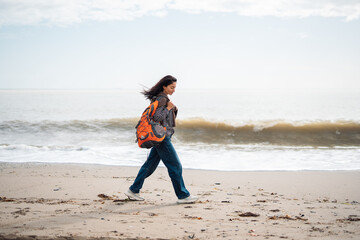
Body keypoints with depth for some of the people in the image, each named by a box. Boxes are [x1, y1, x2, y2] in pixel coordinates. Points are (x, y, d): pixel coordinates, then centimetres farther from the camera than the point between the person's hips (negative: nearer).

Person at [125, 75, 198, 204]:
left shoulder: (163, 98, 15)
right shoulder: (162, 99, -16)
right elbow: (157, 117, -25)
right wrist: (168, 108, -18)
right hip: (162, 137, -10)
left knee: (150, 164, 13)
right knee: (175, 166, -4)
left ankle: (133, 190, 18)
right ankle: (183, 196, 3)